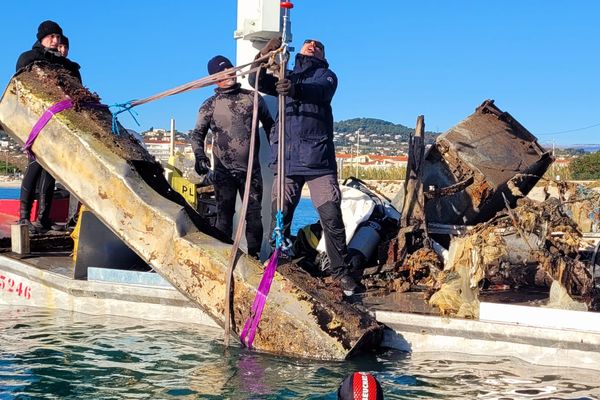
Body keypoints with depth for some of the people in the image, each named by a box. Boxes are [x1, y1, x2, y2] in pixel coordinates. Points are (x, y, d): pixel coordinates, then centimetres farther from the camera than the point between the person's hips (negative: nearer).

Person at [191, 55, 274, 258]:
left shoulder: (252, 97, 5)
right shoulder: (210, 105, 3)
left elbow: (269, 125, 12)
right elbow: (198, 133, 3)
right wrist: (199, 155, -15)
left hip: (251, 169, 1)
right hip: (224, 171, -1)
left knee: (254, 215, 1)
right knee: (224, 214, 2)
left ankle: (254, 255, 11)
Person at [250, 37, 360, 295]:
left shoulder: (326, 76, 12)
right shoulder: (286, 76, 21)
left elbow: (322, 91, -12)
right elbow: (257, 81, 3)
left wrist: (296, 89, -34)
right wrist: (266, 54, -15)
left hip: (318, 160, -2)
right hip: (286, 160, 2)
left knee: (332, 219, -5)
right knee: (278, 218, 0)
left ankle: (341, 271, 7)